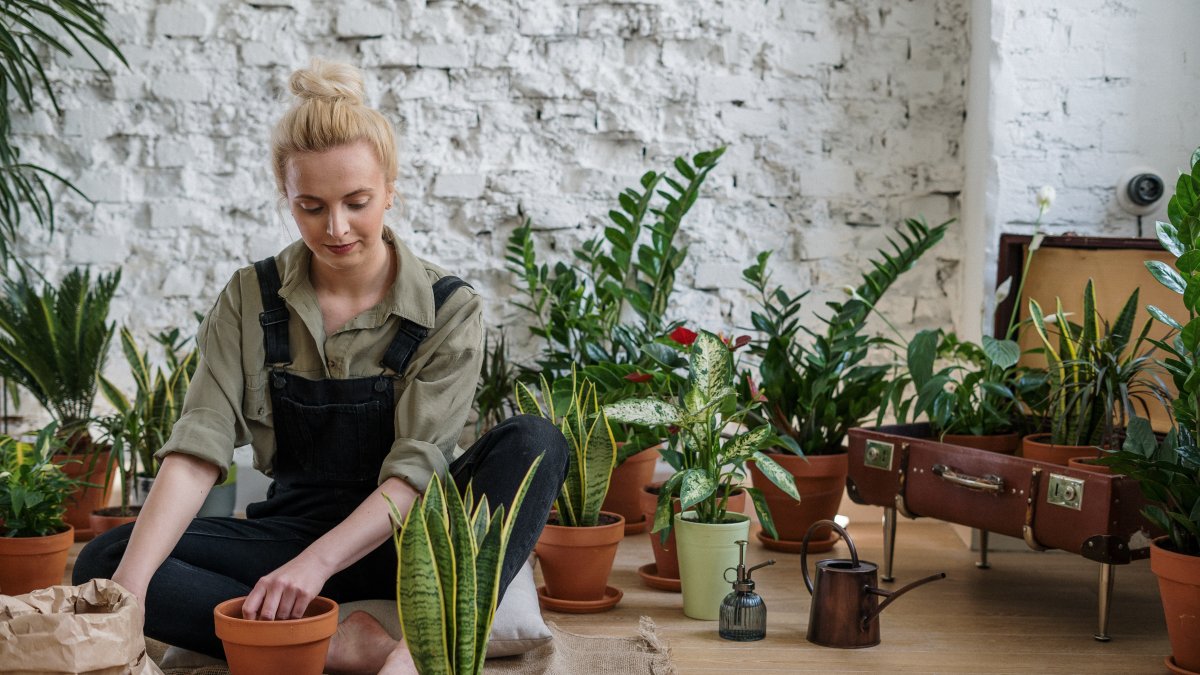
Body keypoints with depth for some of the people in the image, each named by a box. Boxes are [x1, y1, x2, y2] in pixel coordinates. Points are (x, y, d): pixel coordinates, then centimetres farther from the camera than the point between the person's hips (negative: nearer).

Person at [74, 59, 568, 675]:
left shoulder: (449, 310, -7)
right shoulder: (251, 300, -2)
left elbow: (416, 469, -16)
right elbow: (197, 451, -13)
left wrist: (317, 562, -33)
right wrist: (130, 585, -29)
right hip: (294, 526, 2)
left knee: (532, 444, -29)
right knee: (102, 561, -21)